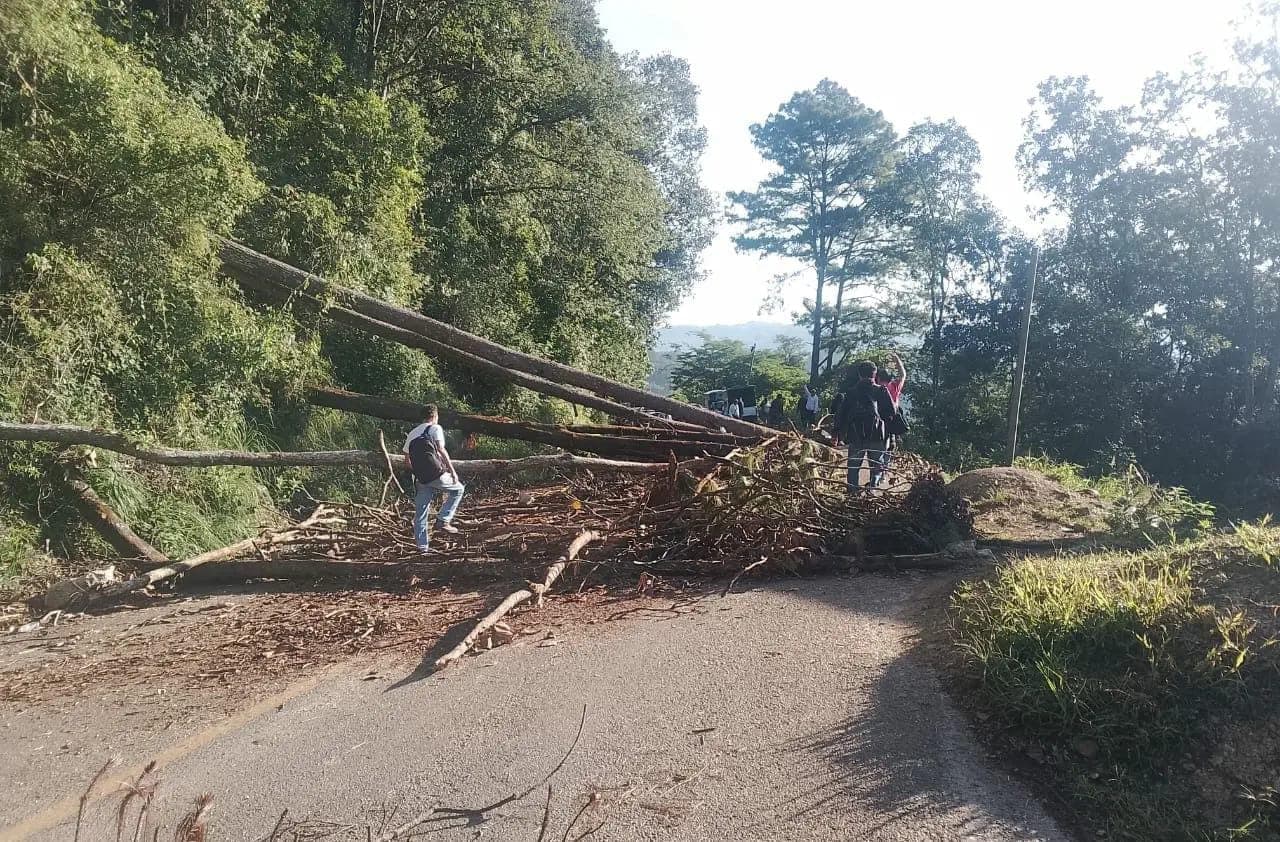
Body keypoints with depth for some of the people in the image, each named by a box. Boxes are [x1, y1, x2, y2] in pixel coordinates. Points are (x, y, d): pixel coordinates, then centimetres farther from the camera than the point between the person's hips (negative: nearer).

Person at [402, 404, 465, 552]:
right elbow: (441, 450, -10)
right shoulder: (435, 428, 2)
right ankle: (443, 520, 5)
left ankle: (422, 546, 11)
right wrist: (452, 471, -9)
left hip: (421, 478, 6)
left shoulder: (412, 433, 20)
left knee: (420, 513, 10)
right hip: (437, 474, -5)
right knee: (458, 489, 17)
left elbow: (407, 458, 19)